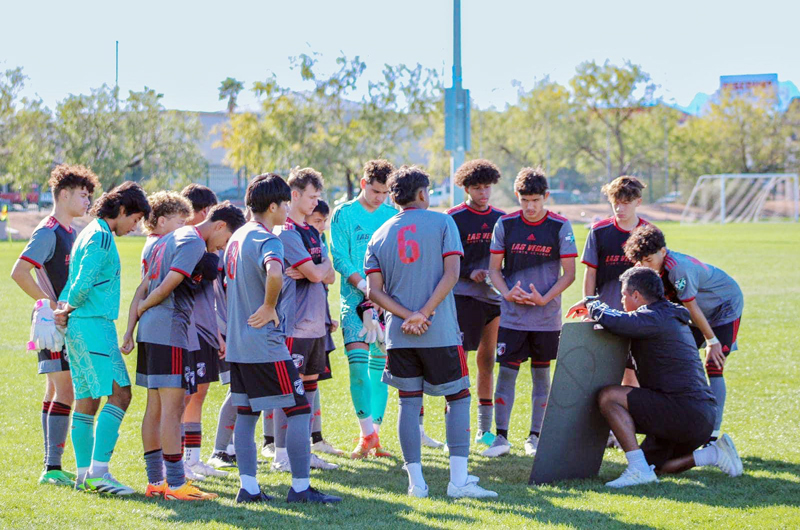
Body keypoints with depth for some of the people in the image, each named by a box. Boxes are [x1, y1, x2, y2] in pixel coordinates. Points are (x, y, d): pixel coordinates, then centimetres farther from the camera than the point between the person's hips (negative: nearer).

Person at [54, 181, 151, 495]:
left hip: (78, 328, 10)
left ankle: (85, 473, 13)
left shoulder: (90, 234, 20)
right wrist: (68, 309, -3)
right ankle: (98, 471, -17)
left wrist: (63, 306, 4)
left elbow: (75, 280, 20)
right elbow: (84, 283, -20)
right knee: (119, 393, -12)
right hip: (94, 326, -10)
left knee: (87, 400, 10)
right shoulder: (101, 237, -12)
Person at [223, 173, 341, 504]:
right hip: (266, 344, -9)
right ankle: (300, 487, 0)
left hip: (238, 344, 9)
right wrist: (269, 307, -21)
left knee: (245, 414, 11)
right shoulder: (268, 240, -15)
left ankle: (248, 488, 11)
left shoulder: (237, 238, 14)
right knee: (298, 410, -2)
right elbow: (274, 274, -37)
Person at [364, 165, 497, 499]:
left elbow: (374, 291, 0)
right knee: (458, 397, 6)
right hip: (440, 332, -3)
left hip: (399, 334, 3)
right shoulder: (442, 223, 2)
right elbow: (451, 273, -10)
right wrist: (423, 314, -13)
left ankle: (416, 481, 4)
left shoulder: (379, 236, 10)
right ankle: (459, 479, -2)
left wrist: (407, 316, -6)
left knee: (409, 402, 7)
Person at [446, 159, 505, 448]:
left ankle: (485, 429, 17)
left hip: (494, 297, 5)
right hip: (463, 297, -5)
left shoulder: (500, 219, 11)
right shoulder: (454, 218, -3)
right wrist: (469, 273, -15)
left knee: (487, 360, 9)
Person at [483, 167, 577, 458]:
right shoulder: (505, 225, 1)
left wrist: (544, 298, -14)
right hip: (512, 314, 0)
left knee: (541, 372, 7)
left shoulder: (560, 227, -3)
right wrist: (507, 293, -12)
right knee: (506, 371, -3)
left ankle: (535, 436, 16)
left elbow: (569, 273, -1)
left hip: (547, 316, 0)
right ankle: (501, 436, 3)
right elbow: (494, 268, 6)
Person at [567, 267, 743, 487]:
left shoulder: (656, 318, -11)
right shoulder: (673, 319, 22)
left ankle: (638, 469, -18)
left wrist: (591, 304, -4)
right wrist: (594, 310, 22)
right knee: (655, 465, 24)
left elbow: (614, 321, -26)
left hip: (684, 413, -10)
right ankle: (715, 454, 11)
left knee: (608, 397, -13)